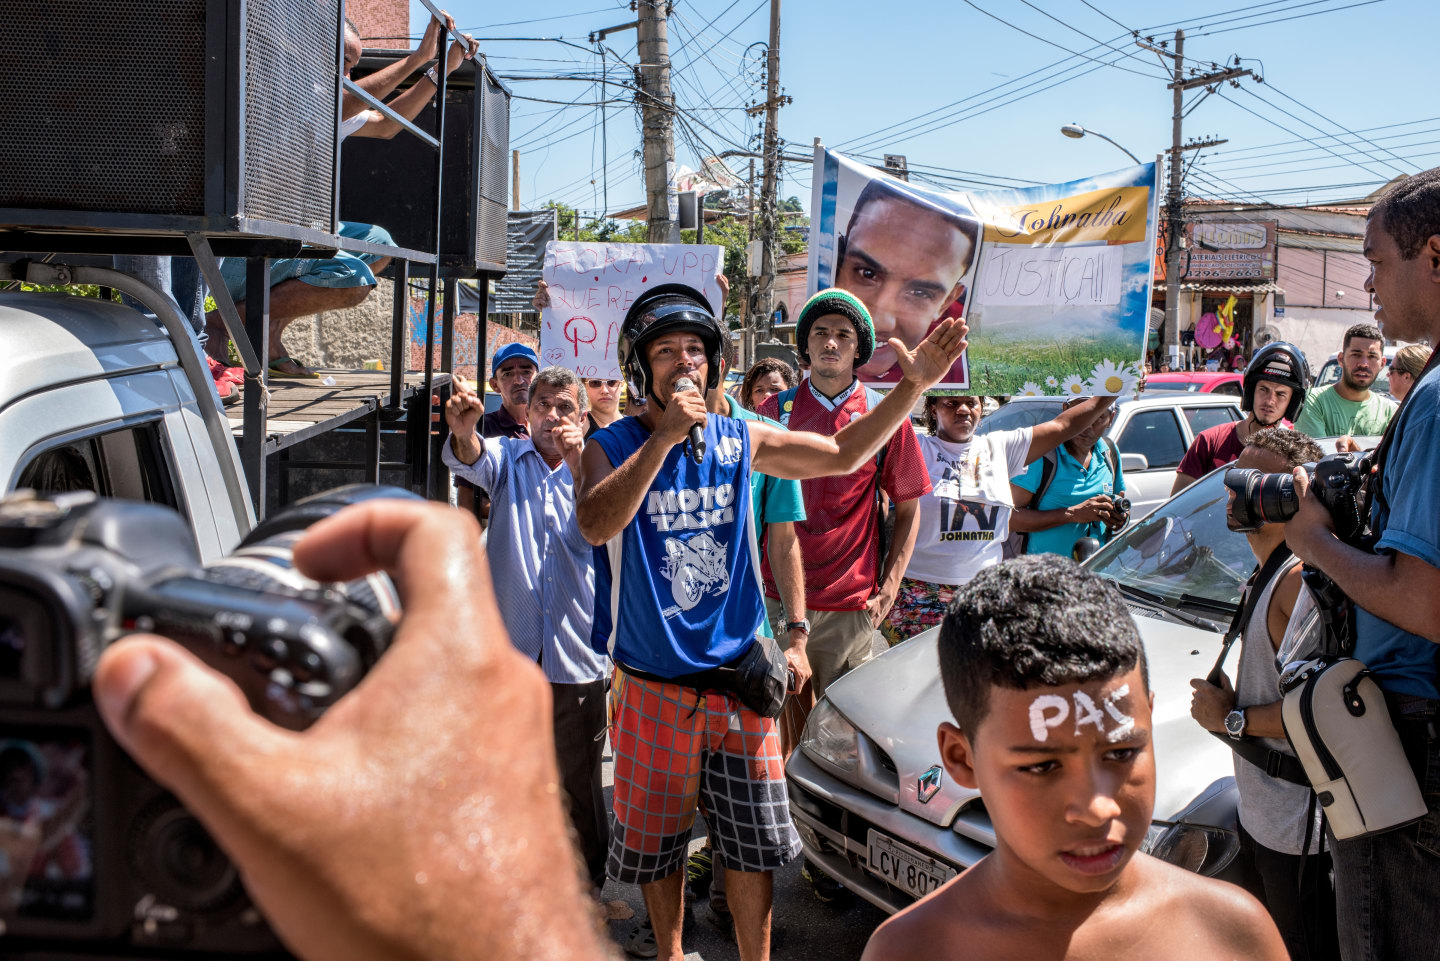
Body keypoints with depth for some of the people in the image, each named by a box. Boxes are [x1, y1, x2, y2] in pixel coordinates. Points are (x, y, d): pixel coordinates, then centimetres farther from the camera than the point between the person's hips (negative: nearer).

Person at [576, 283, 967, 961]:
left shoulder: (738, 440, 2)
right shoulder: (612, 447, -8)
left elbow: (843, 454, 6)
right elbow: (596, 525, -27)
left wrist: (914, 385, -5)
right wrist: (666, 435, -30)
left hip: (738, 678, 2)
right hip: (654, 687, -2)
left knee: (753, 842, 10)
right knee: (657, 837, 14)